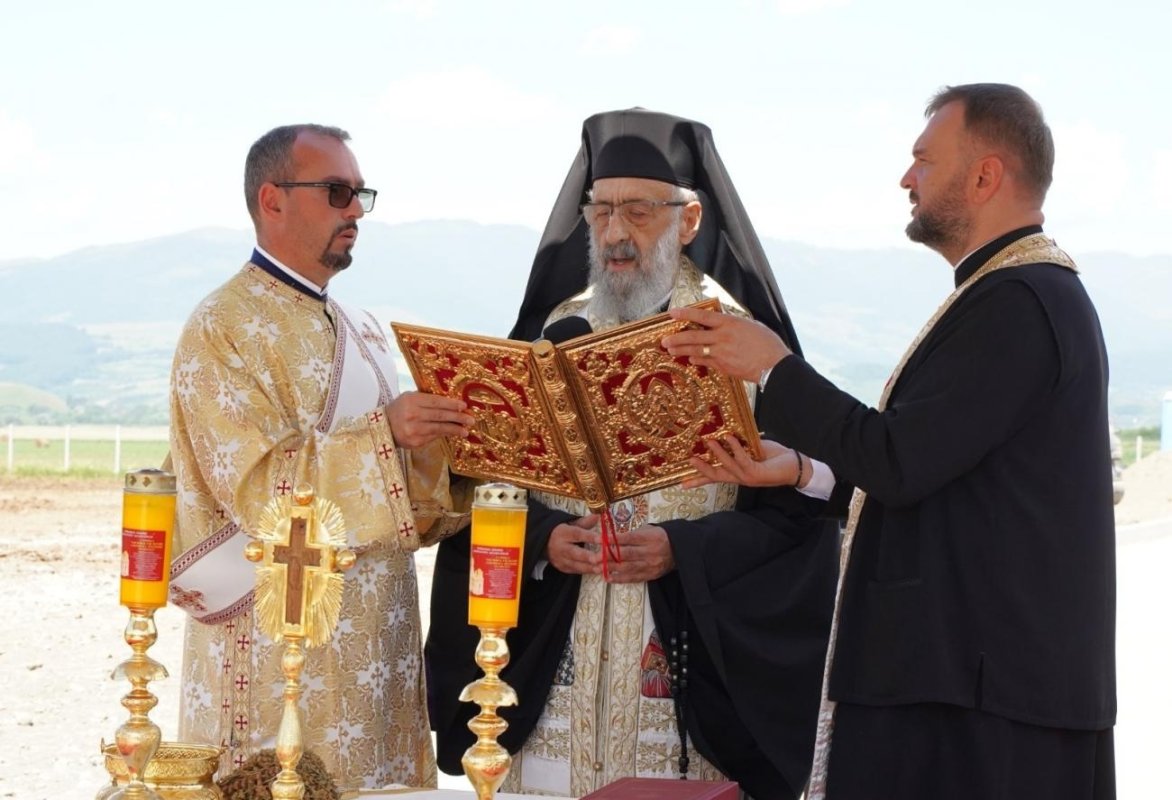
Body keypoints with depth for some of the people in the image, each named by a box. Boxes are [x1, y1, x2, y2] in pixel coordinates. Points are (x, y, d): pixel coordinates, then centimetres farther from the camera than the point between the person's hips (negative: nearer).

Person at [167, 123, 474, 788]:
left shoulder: (363, 333, 15)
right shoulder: (222, 329, -7)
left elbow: (406, 506, 14)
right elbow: (258, 485, -17)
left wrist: (439, 437, -5)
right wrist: (383, 435, -23)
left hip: (376, 638, 7)